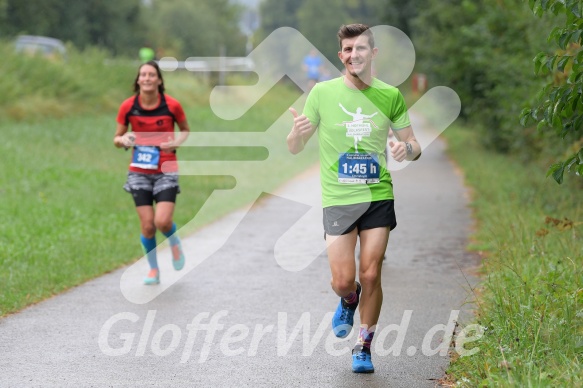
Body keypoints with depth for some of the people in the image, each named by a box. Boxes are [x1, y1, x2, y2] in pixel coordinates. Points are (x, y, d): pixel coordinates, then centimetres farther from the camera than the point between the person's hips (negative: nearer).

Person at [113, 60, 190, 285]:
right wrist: (123, 140, -18)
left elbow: (185, 130, 9)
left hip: (166, 171, -1)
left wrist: (177, 142, -12)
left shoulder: (172, 106, -9)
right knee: (147, 225, -2)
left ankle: (174, 242, 22)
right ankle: (153, 269, 21)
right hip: (139, 172, 1)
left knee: (163, 222, -15)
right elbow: (117, 138, 5)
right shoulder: (128, 107, -5)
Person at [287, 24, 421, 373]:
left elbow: (414, 146, 10)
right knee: (343, 281, -7)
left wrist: (408, 149, -14)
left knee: (371, 276, -3)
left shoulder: (390, 95, 3)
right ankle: (349, 300, 31)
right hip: (338, 199, -1)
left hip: (378, 197, 1)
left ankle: (364, 347, 16)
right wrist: (298, 132, -22)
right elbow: (295, 148, 2)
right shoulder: (323, 92, -1)